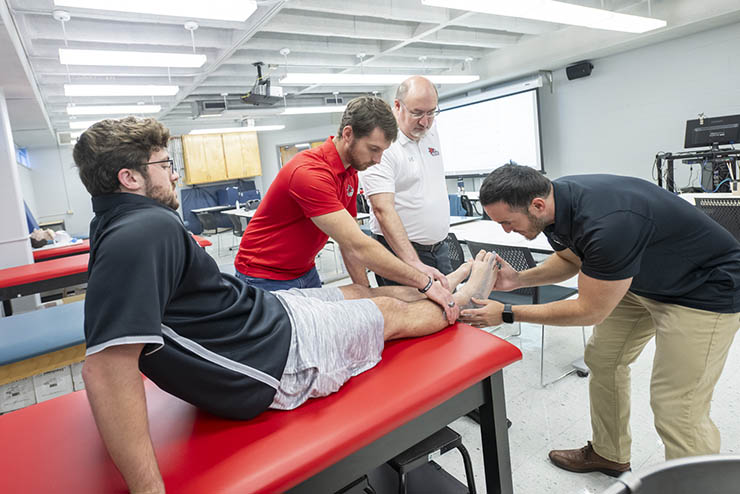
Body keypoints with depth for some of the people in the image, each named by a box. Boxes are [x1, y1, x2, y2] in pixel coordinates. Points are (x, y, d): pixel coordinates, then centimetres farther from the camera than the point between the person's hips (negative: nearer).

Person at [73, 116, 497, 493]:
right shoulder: (147, 230, -28)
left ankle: (442, 286, 44)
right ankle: (461, 300, 39)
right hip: (277, 356, -9)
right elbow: (107, 365, -35)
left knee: (362, 291, 21)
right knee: (394, 311, 10)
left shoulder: (117, 226, 4)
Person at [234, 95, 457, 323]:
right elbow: (358, 247, -34)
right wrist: (425, 283, -30)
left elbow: (350, 243, 3)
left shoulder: (351, 174, 1)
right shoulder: (310, 173, -29)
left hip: (306, 272, 8)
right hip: (266, 278, -7)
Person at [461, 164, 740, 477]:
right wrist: (517, 279, -9)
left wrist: (507, 314, -21)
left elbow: (590, 310, -25)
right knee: (602, 358, 13)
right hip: (642, 279, 9)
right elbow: (569, 259, 6)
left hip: (707, 289, -8)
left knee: (676, 410, -10)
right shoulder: (555, 198, -12)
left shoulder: (607, 225, -38)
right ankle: (609, 455, 32)